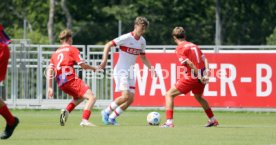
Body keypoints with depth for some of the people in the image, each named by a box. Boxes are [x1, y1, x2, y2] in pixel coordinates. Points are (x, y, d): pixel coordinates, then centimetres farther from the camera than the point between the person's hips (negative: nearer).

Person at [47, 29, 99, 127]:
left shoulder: (55, 53, 22)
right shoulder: (72, 49, 4)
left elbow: (50, 70, 14)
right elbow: (82, 65, -4)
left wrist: (50, 88, 13)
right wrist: (93, 68, 15)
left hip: (61, 84, 7)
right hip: (71, 80, -7)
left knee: (79, 97, 29)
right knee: (91, 97, -10)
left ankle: (66, 111, 4)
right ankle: (85, 120, -28)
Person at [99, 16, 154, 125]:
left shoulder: (142, 41, 8)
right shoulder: (126, 38, -14)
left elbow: (143, 58, 19)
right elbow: (108, 45, -12)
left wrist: (151, 68, 5)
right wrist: (104, 60, -22)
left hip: (130, 72, 7)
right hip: (121, 71, -7)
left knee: (131, 99, -1)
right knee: (126, 96, -21)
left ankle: (112, 118, 11)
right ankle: (106, 112, -1)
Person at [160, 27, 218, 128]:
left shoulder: (180, 48, -6)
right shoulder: (193, 45, 16)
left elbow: (189, 63, -17)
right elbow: (204, 59, 8)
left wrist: (199, 76, -17)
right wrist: (206, 74, -2)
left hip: (191, 77, -7)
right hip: (201, 77, 7)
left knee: (169, 95, 2)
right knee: (198, 97, 34)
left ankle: (169, 122, -9)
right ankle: (213, 120, 39)